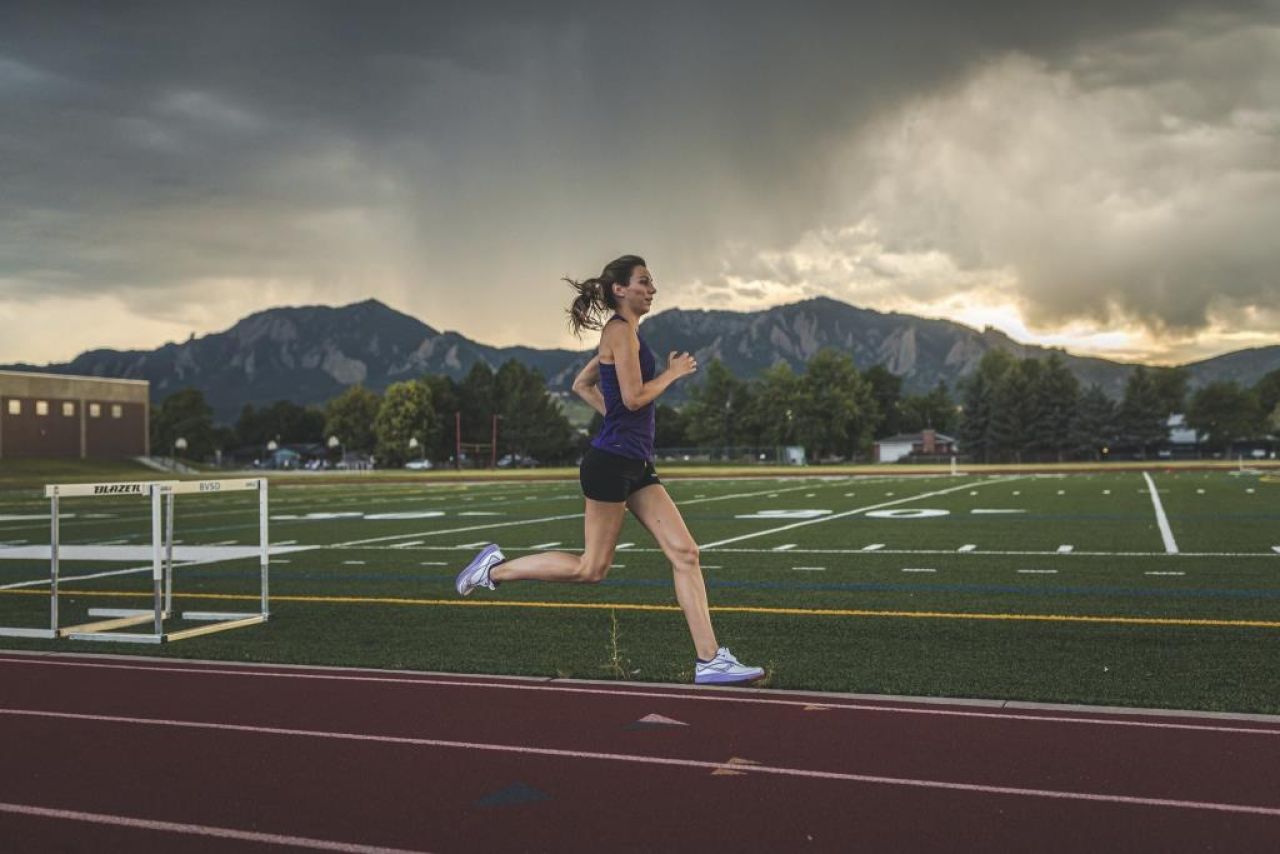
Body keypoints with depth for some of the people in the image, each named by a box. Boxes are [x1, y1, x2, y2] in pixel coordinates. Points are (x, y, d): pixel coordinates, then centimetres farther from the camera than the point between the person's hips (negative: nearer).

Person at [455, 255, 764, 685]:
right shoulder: (621, 330, -11)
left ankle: (709, 661, 2)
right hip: (612, 461, -10)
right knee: (592, 568, 1)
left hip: (636, 465, 10)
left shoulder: (621, 333, 18)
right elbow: (634, 397, -19)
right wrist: (673, 372, -6)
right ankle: (496, 568, 17)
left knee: (685, 554, 1)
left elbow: (582, 384, 25)